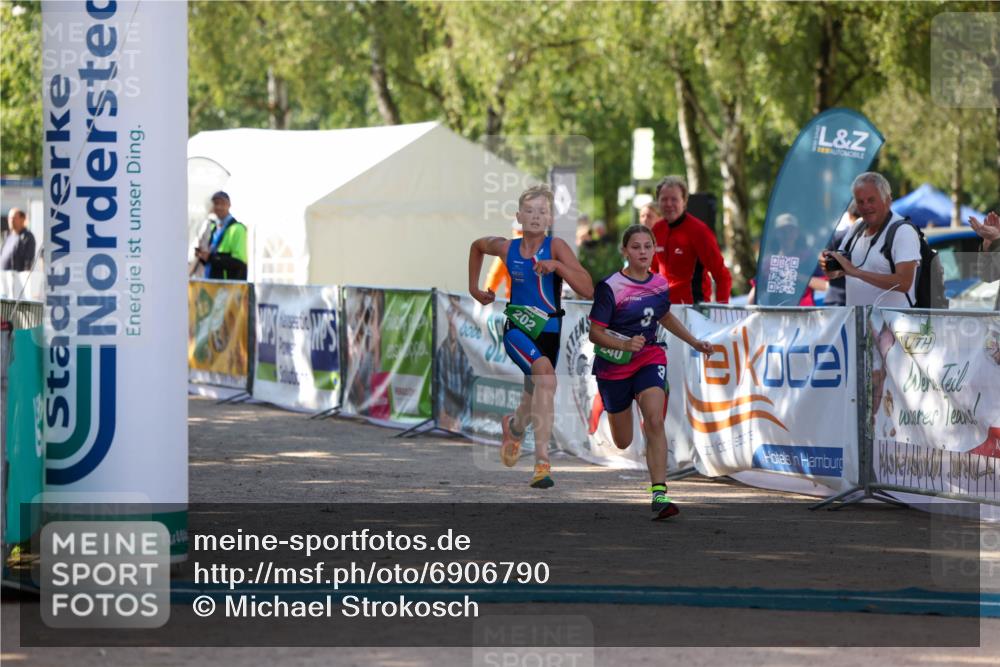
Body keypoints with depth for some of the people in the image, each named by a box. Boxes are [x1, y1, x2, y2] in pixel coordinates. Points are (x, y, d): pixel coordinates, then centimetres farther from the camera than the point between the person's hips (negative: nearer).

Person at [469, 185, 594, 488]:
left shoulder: (556, 247, -9)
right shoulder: (507, 248, -1)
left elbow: (588, 290, -18)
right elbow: (477, 245, 23)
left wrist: (557, 266, -29)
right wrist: (474, 287, 23)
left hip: (549, 331, 1)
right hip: (517, 328, -1)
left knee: (535, 400, 13)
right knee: (544, 371, -30)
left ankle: (513, 425, 52)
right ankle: (542, 460, -30)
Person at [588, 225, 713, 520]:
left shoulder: (660, 284, 1)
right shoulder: (610, 287, -17)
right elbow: (595, 332, -17)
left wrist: (694, 342, 20)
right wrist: (624, 345, -33)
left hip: (650, 359, 3)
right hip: (614, 365, -2)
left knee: (655, 422, -22)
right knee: (622, 443, 11)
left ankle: (659, 494, -25)